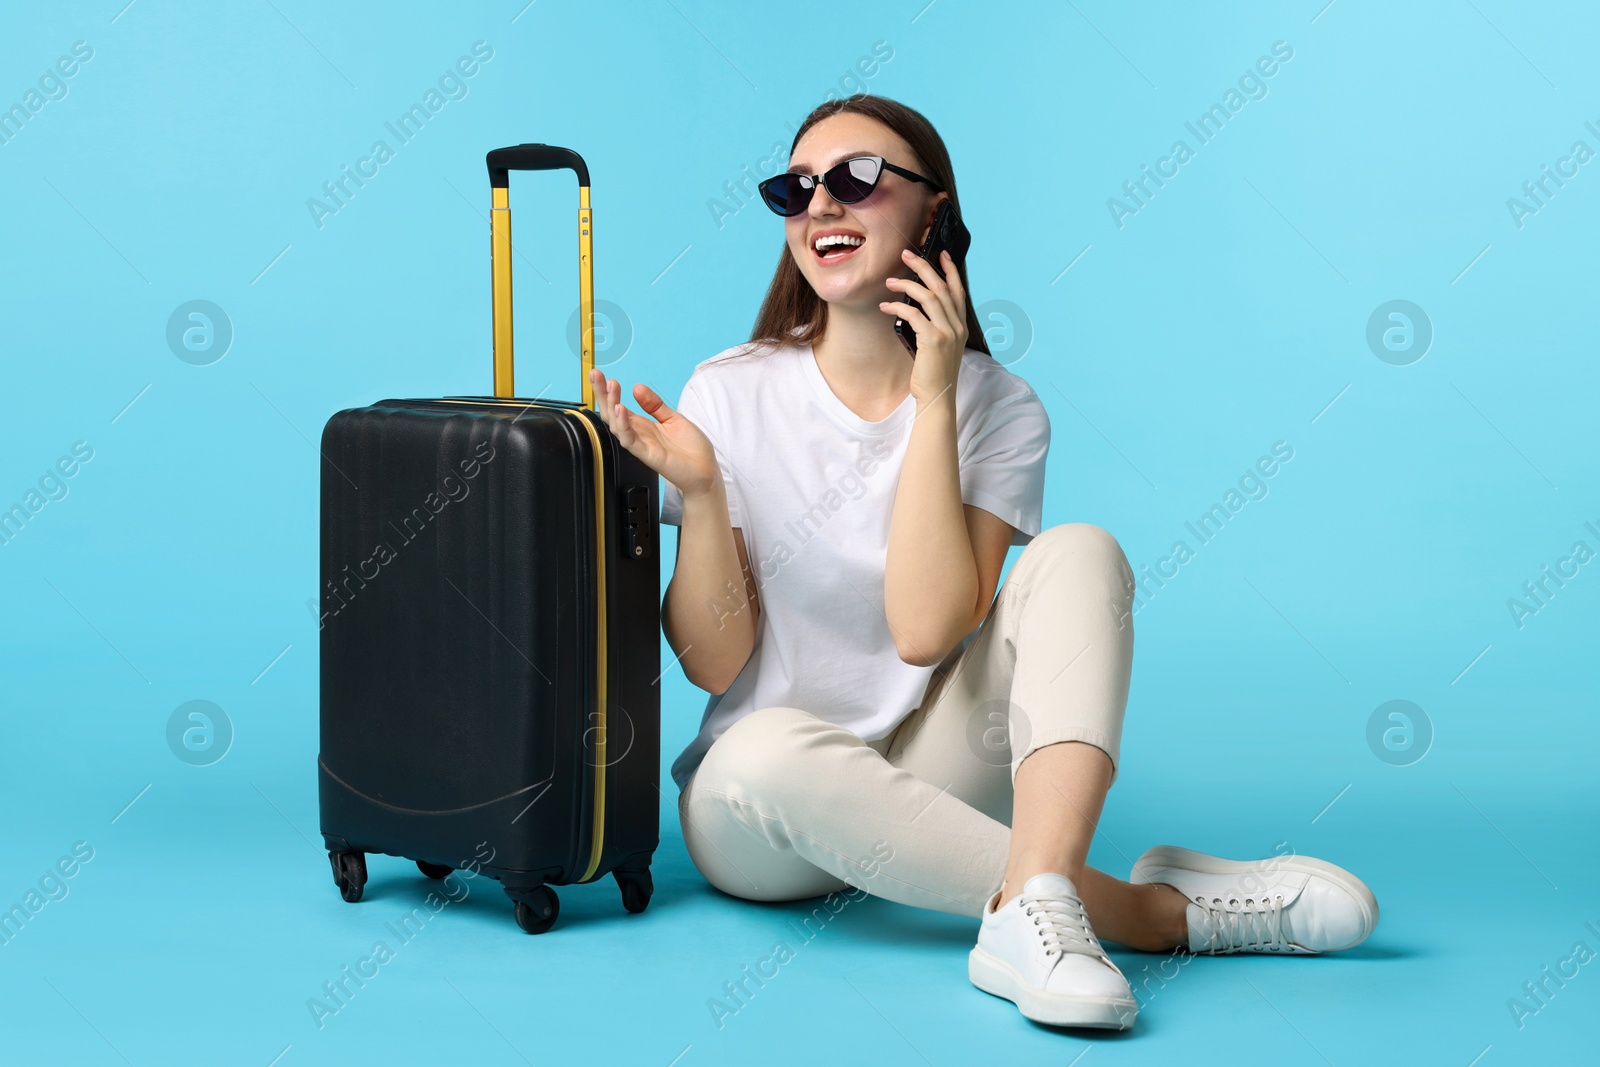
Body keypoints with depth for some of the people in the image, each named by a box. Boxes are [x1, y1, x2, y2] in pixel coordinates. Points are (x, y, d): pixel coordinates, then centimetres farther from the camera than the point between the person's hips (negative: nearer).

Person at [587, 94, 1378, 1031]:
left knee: (1078, 551, -21)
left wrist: (933, 404, -19)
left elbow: (926, 630, -20)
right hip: (757, 811, -1)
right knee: (773, 750, -38)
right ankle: (1154, 909, -30)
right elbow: (713, 662, -8)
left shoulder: (999, 409, -4)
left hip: (925, 776, 1)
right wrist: (699, 493, -23)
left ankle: (1035, 902, -41)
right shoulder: (731, 394, -5)